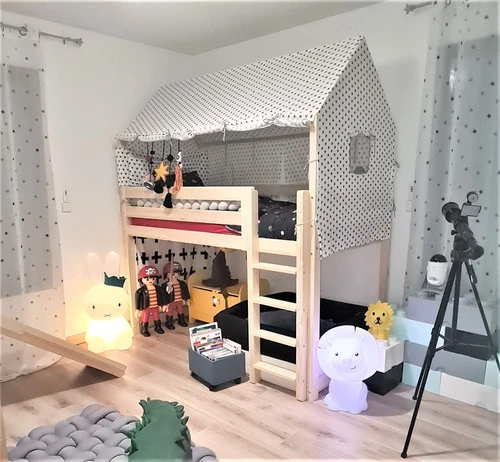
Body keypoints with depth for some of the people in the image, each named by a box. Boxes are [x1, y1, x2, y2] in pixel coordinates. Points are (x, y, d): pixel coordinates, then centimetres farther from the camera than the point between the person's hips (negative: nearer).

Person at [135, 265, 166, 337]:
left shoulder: (158, 288, -4)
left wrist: (163, 304, 11)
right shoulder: (141, 290, -15)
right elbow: (137, 299, -10)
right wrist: (137, 309, -9)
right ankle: (144, 330, 24)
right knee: (145, 320, 8)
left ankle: (158, 328, 37)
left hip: (155, 307, 4)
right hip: (145, 307, -4)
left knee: (157, 318, 19)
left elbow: (162, 296, 7)